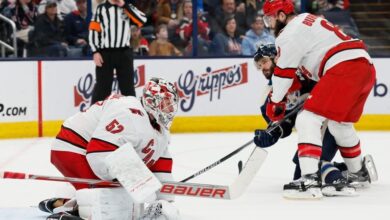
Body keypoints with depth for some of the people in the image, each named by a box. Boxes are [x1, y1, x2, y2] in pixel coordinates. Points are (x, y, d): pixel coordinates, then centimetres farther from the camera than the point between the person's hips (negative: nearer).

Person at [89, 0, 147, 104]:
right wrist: (95, 52, -9)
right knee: (102, 86, 0)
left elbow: (142, 20, -10)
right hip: (105, 53, -2)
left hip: (124, 53, 2)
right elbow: (93, 30, 0)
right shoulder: (101, 8, 3)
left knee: (128, 85, 6)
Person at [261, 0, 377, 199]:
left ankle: (309, 180, -26)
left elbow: (283, 73, 1)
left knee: (308, 120, -12)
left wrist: (275, 103, 14)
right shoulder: (308, 20, 27)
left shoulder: (290, 33, -2)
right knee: (340, 124, 29)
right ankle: (359, 173, 45)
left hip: (343, 69, -10)